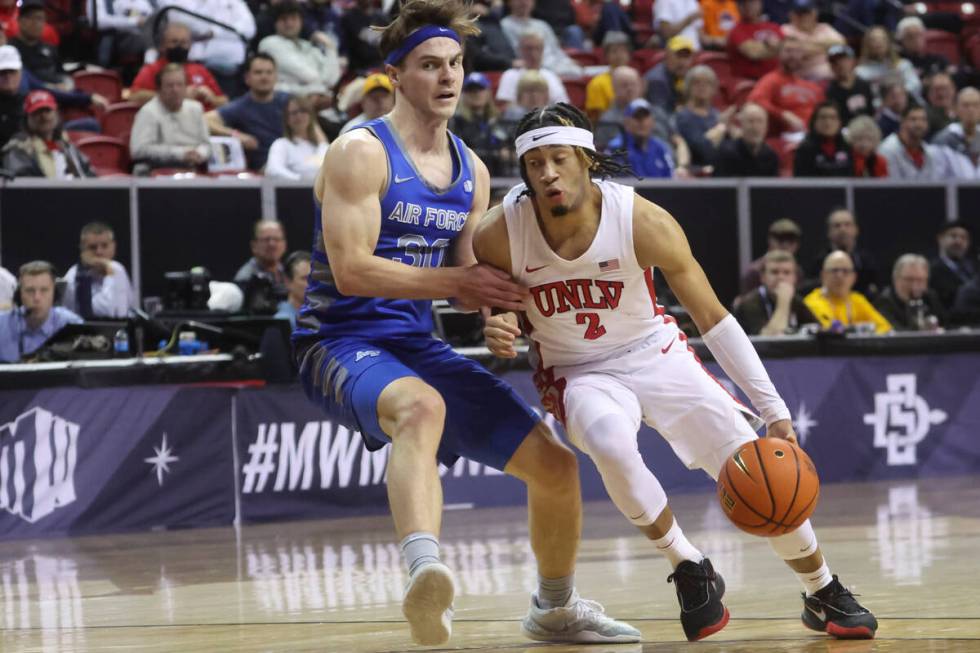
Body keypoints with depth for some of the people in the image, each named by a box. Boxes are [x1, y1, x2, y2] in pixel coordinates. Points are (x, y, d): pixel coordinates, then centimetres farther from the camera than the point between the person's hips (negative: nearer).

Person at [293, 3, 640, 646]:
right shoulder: (362, 152, -11)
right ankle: (426, 572, -64)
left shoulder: (471, 171, 11)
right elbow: (351, 270, -20)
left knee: (555, 462, 5)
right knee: (423, 406, -43)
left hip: (418, 345, 8)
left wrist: (491, 304, -7)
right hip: (341, 342, -8)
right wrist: (459, 280, -20)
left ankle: (555, 608, 30)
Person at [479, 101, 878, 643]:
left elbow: (712, 317, -14)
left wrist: (773, 409, -17)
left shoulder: (642, 221, -23)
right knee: (610, 443, -37)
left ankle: (823, 595, 23)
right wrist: (496, 329, -24)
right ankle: (688, 569, -14)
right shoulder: (500, 235, -21)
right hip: (578, 373, -1)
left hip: (655, 354, 1)